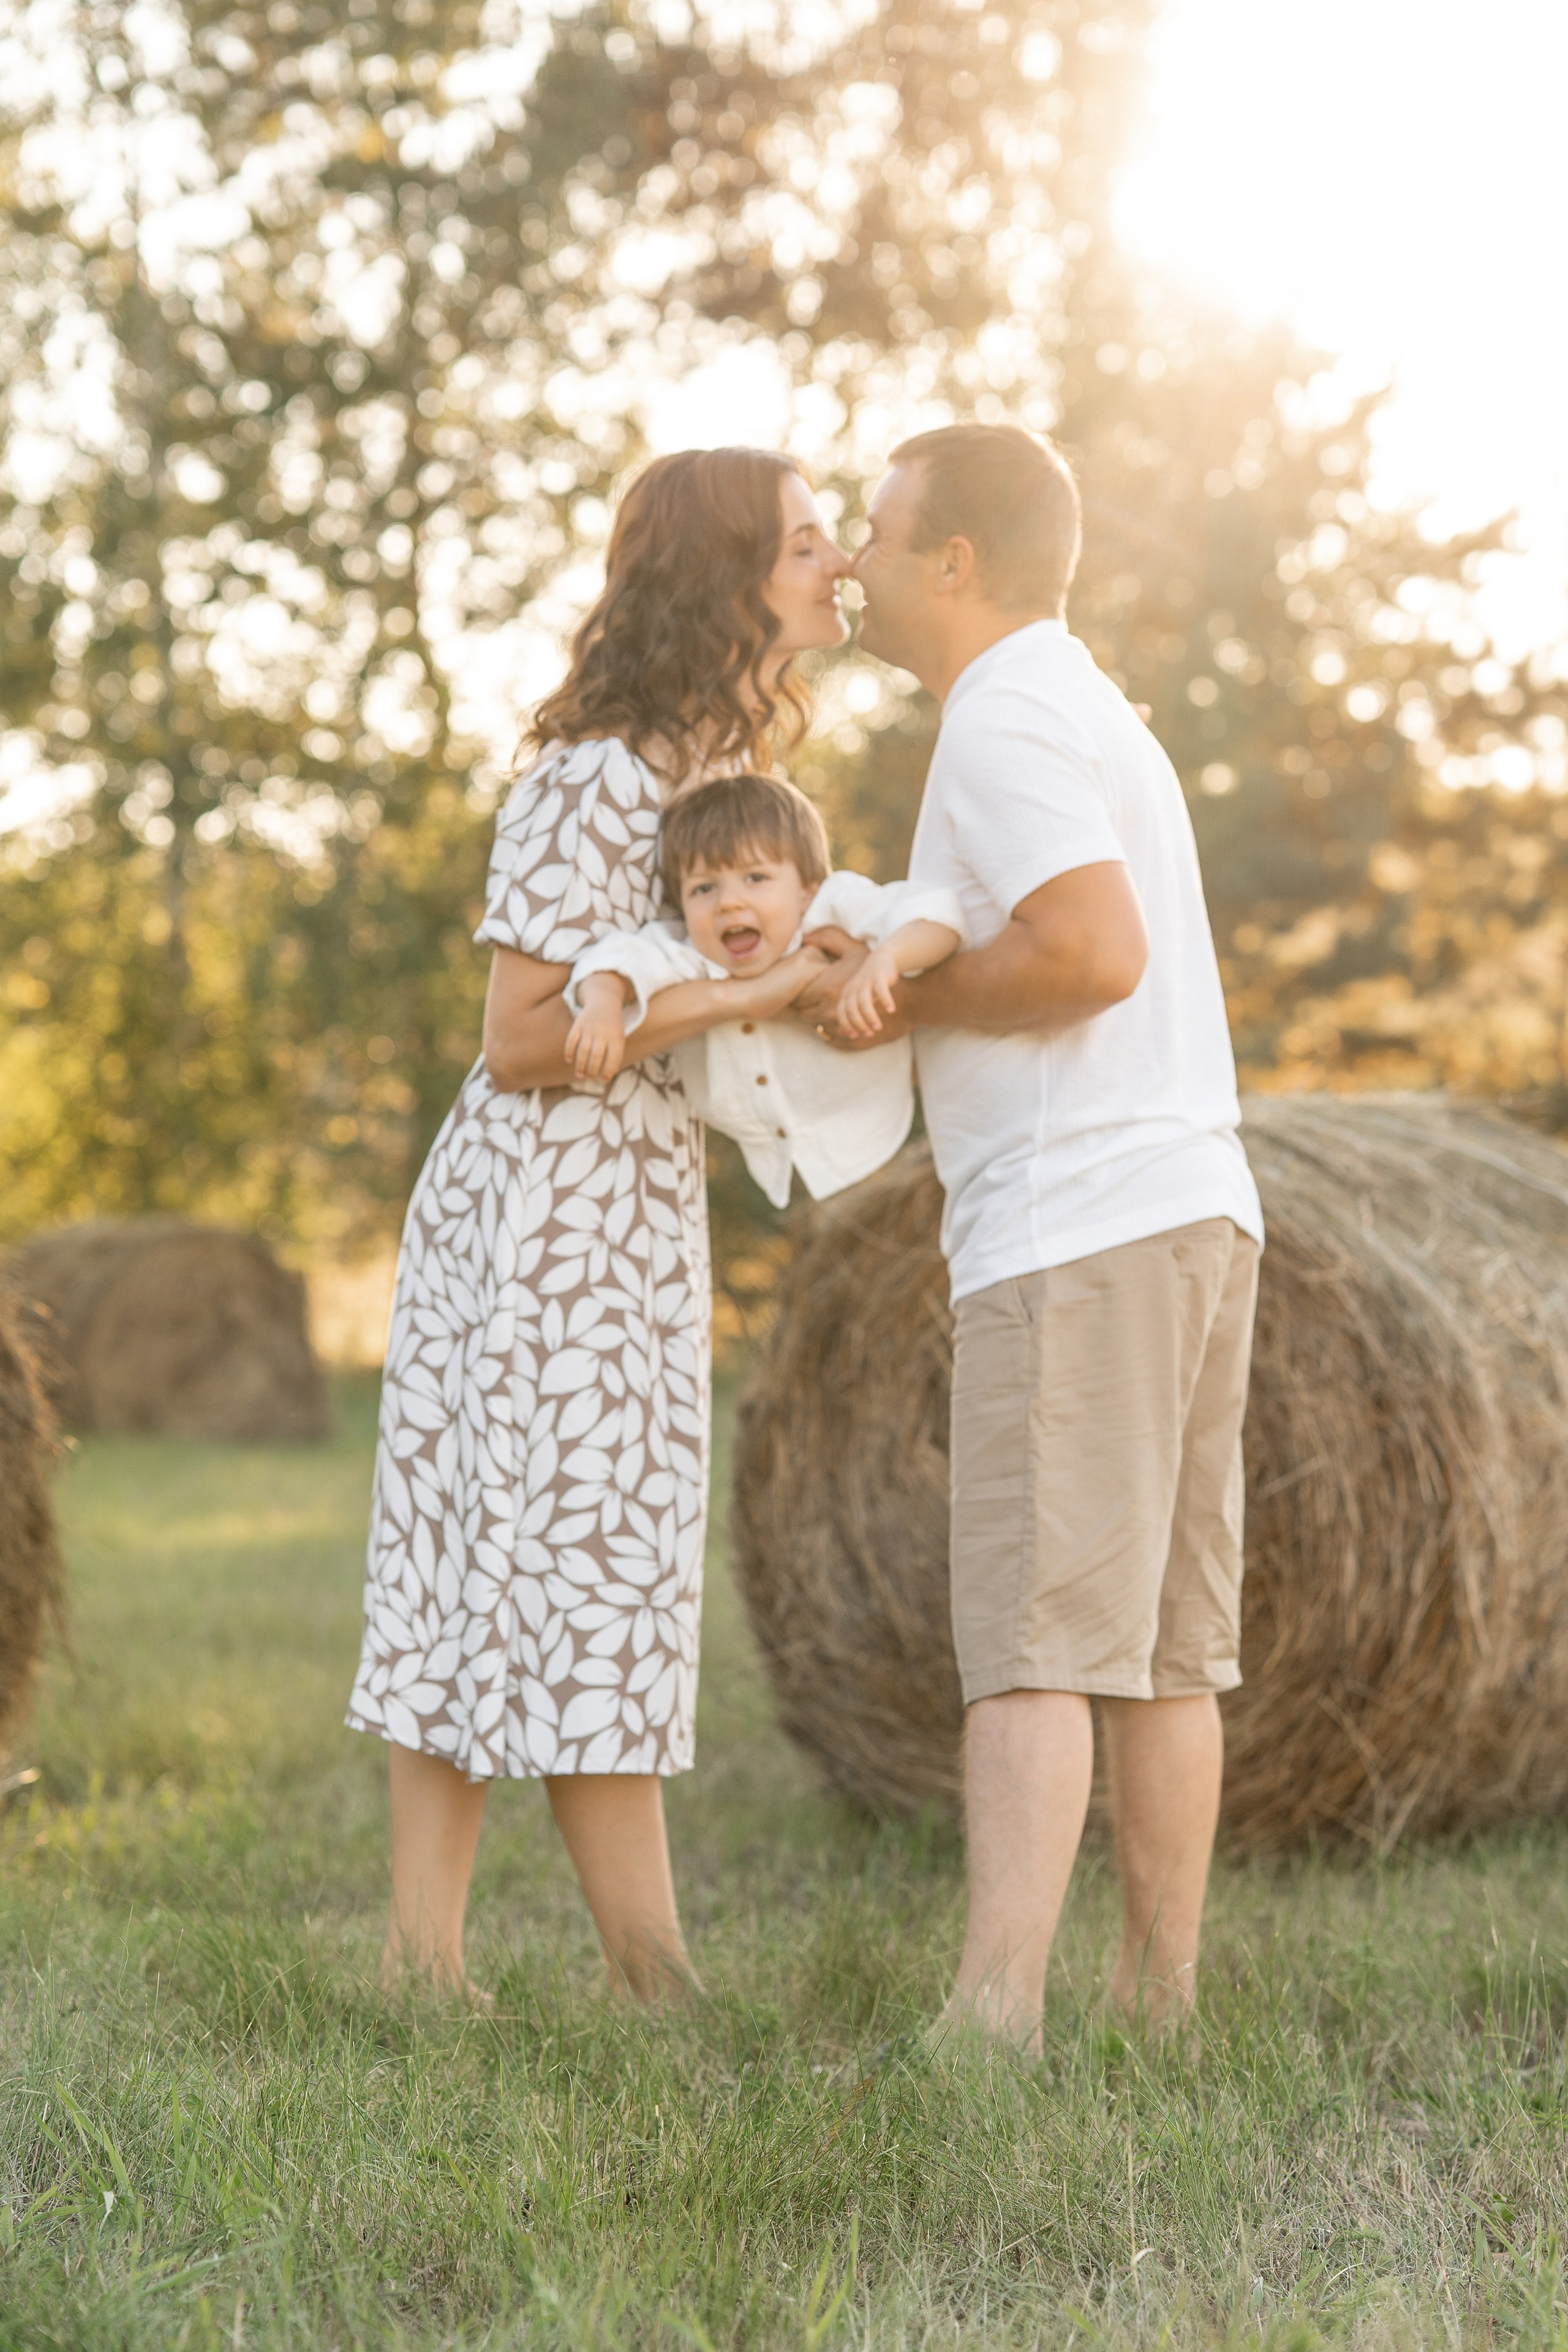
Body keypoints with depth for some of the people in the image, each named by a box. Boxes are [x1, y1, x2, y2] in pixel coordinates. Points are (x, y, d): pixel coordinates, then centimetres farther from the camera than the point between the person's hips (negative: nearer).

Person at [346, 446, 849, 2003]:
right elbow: (522, 1043, -19)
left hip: (640, 1211, 9)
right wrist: (764, 992, -20)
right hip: (540, 1210, -9)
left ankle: (423, 1960, 10)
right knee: (593, 1580, -5)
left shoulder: (724, 755, 11)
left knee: (485, 1584, 7)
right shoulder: (595, 780, -16)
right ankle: (663, 1987, 1)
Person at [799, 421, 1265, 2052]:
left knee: (1034, 1639, -12)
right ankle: (1157, 2006, 12)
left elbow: (1092, 951, -21)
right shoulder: (1088, 710, 24)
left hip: (1075, 1233, -10)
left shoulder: (1005, 718, -8)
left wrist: (906, 996, -7)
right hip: (1193, 1205, 10)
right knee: (1163, 1641, 9)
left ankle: (991, 2019, -14)